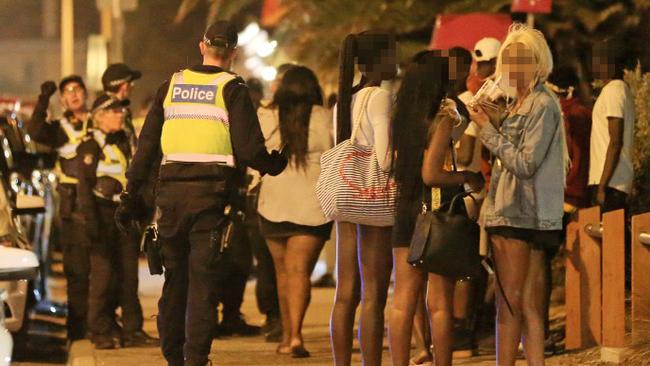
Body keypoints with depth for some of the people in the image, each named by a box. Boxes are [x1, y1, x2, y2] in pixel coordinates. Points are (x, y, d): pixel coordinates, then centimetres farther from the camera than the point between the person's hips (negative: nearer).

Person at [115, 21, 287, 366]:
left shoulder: (171, 85, 11)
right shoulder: (232, 89, -1)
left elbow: (146, 146, 10)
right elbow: (248, 149, -7)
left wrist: (131, 195, 14)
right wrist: (273, 165, 14)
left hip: (170, 190, 4)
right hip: (210, 192, -4)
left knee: (174, 277, 14)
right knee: (203, 279, -2)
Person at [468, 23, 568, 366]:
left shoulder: (543, 105, -11)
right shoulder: (517, 104, 16)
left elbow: (526, 163, -17)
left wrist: (490, 130, -14)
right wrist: (499, 123, 8)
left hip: (523, 217, -9)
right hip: (507, 212, 9)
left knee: (511, 303, -8)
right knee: (526, 304, 8)